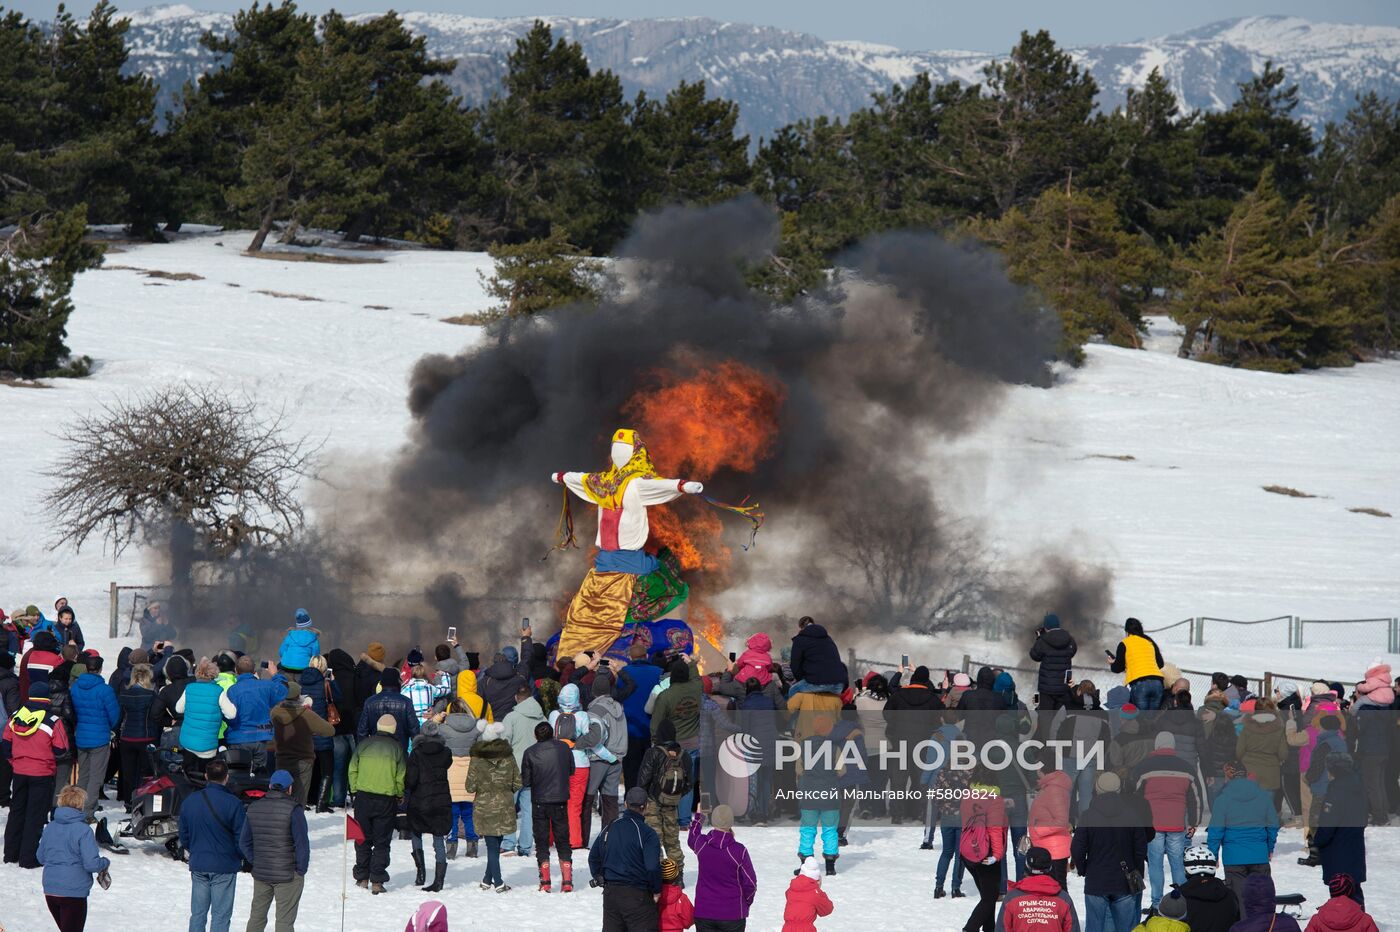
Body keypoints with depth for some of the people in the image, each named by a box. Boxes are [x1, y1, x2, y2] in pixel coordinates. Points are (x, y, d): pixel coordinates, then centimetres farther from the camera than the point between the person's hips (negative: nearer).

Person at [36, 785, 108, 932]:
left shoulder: (49, 828, 4)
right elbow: (91, 864, -19)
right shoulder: (83, 830, -15)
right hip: (74, 892, -6)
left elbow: (40, 857, 15)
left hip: (50, 891, 6)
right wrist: (105, 863, 2)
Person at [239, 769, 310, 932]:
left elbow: (244, 842, 8)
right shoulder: (293, 810, -14)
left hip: (260, 873, 5)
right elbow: (302, 845, -15)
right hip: (288, 875, -5)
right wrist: (301, 870, -4)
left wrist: (255, 863, 12)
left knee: (257, 916, 16)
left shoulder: (254, 808, 3)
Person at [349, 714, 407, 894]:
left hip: (363, 797, 2)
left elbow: (353, 770, 3)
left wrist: (355, 790, 14)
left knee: (363, 840, 13)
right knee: (382, 842, 4)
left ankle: (362, 878, 16)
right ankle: (377, 881, 0)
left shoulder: (364, 744, 0)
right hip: (386, 801, -1)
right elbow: (401, 777, -4)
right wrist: (399, 795, 12)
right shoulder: (396, 748, -5)